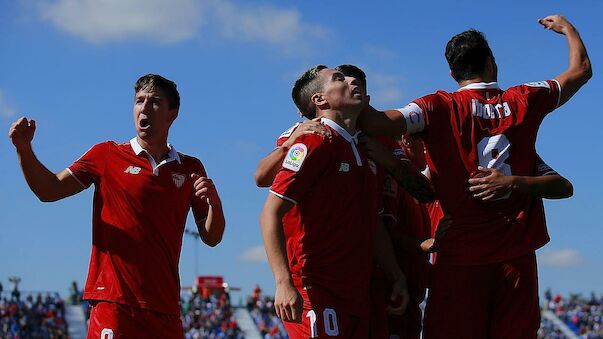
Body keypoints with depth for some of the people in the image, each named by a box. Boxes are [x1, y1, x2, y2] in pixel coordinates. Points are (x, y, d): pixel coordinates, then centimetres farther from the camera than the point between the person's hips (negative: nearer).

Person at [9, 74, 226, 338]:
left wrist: (214, 204, -6)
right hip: (113, 304, -3)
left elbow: (211, 237, 15)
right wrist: (24, 148, -9)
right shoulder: (107, 155, 8)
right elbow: (49, 190, 6)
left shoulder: (190, 168, 13)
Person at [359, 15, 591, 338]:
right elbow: (582, 69, 23)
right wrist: (566, 27, 40)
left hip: (461, 256, -2)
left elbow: (380, 123, -18)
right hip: (517, 256, 2)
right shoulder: (524, 100, 7)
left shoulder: (440, 108, -2)